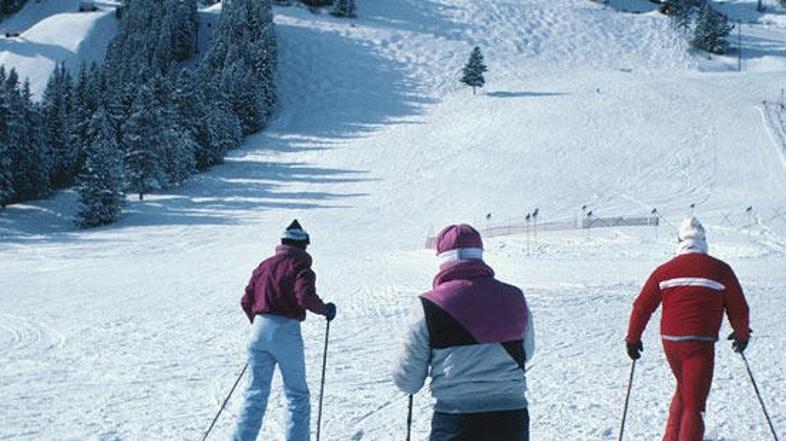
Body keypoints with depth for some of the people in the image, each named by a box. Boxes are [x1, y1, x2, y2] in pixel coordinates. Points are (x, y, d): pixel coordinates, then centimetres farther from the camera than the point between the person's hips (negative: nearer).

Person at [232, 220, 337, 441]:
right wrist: (325, 309, -2)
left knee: (256, 392, 11)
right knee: (297, 394, 7)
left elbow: (246, 301, 13)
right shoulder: (300, 266, -4)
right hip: (287, 331, -5)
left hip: (259, 331, 5)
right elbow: (305, 297, -20)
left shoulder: (264, 266, 14)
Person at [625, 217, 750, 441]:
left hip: (670, 343, 4)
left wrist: (633, 338, 18)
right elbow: (738, 308, 7)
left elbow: (642, 307, 6)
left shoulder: (664, 270, 5)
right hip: (700, 345, -4)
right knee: (693, 406, -2)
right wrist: (742, 334, 25)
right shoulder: (720, 270, -1)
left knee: (684, 388, 28)